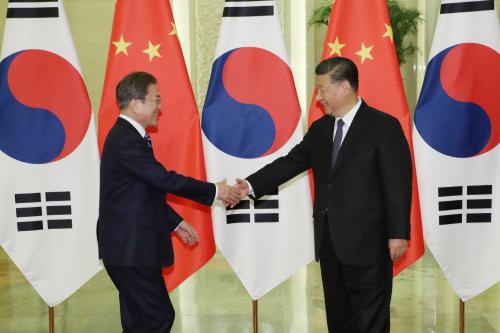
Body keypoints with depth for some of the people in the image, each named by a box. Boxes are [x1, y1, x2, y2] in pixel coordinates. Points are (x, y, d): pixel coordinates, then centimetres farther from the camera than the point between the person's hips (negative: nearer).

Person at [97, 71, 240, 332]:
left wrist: (176, 223, 18)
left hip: (130, 246, 10)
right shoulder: (127, 140, -20)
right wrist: (214, 191, -13)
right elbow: (165, 179, -22)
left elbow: (148, 191, 19)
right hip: (130, 249, -10)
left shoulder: (127, 135, 13)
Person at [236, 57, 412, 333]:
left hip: (366, 243, -6)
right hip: (329, 242, 6)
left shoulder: (383, 126, -8)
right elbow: (291, 162, 11)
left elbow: (398, 183, -10)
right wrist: (251, 185, -1)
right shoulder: (320, 129, 11)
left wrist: (398, 234, -13)